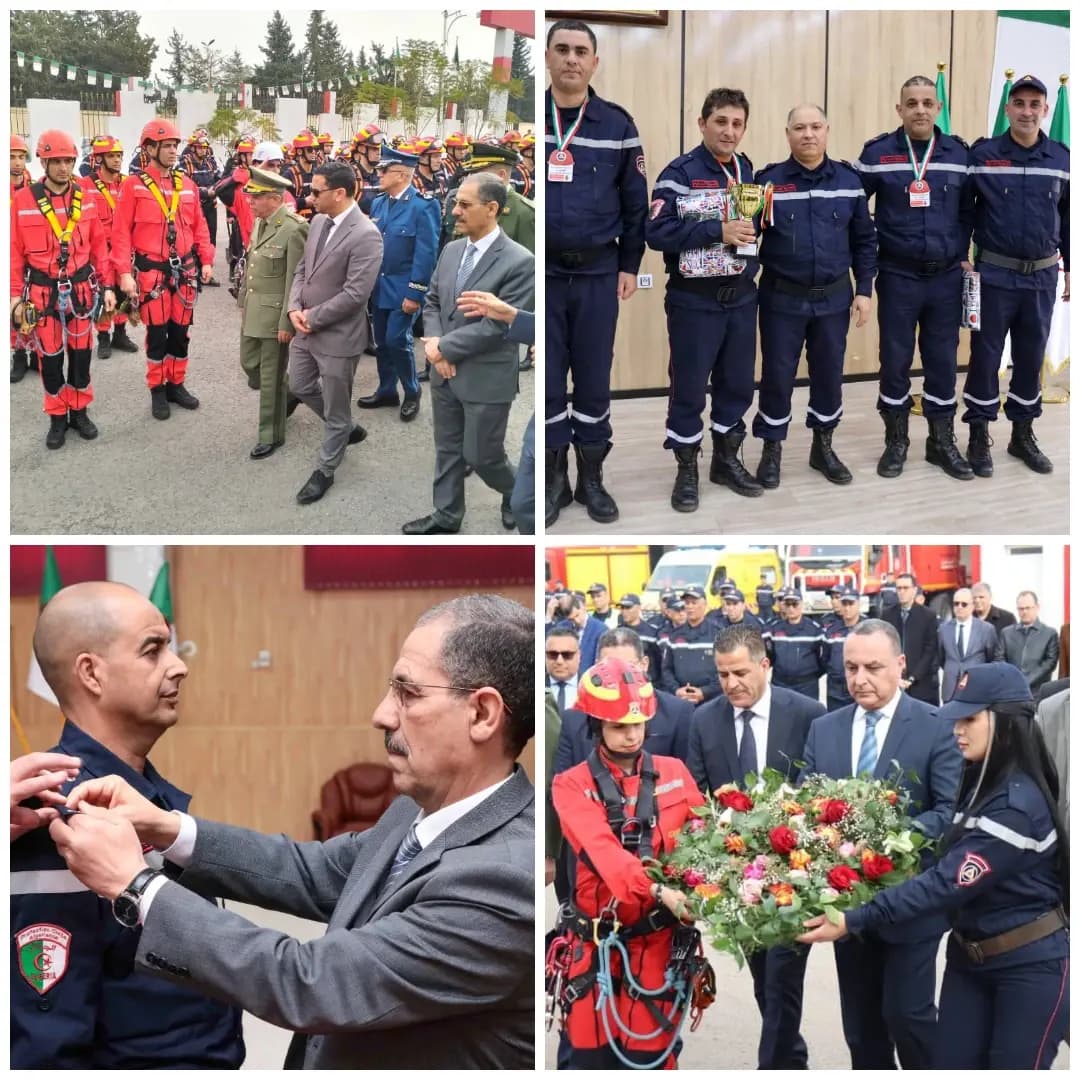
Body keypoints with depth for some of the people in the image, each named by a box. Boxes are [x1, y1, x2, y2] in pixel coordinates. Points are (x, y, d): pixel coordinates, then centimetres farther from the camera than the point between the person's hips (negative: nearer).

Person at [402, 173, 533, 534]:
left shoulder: (519, 261, -17)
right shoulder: (451, 250, 5)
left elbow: (497, 325, -20)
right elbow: (432, 302, 13)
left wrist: (443, 346, -15)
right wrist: (434, 344, -7)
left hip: (486, 377, -6)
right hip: (446, 373, 6)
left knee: (481, 454, 3)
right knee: (447, 449, 15)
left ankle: (516, 493, 31)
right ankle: (446, 515, 29)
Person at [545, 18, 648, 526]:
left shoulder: (617, 124, 2)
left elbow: (634, 201, 6)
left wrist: (629, 265, 4)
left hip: (598, 274, 0)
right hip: (541, 273, 0)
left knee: (594, 378, 7)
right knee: (546, 378, 5)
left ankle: (591, 477, 18)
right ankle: (554, 478, 17)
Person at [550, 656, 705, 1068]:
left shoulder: (674, 772, 6)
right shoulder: (572, 785, -3)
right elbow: (603, 850, -18)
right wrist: (658, 891, -32)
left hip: (658, 938, 1)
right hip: (597, 942, -1)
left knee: (651, 1053, 4)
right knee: (591, 1054, 5)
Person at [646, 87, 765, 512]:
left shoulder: (748, 171, 9)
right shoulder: (679, 173, -11)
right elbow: (656, 232, -20)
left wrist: (755, 225, -3)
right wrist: (717, 231, -23)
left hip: (741, 298, 6)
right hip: (695, 301, -6)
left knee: (738, 383, 13)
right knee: (689, 387, 3)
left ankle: (727, 459, 28)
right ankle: (686, 470, 16)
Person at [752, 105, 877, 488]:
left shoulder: (849, 180, 2)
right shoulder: (768, 180, -5)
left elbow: (864, 241, 5)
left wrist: (864, 291, 2)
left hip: (834, 298, 2)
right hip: (782, 299, -2)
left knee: (829, 374, 11)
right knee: (777, 376, 4)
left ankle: (823, 447, 26)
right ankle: (771, 450, 18)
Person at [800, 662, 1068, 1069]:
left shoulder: (1018, 804, -24)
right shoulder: (979, 783, 3)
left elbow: (947, 882, -28)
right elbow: (951, 870, 11)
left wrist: (854, 920, -31)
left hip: (1029, 963, -8)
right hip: (970, 955, 8)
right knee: (947, 1064, 8)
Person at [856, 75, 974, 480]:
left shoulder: (959, 154, 3)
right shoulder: (877, 153, -4)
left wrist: (967, 256, 8)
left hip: (947, 278, 2)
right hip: (897, 277, -2)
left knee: (943, 360, 8)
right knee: (894, 360, 4)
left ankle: (942, 442, 20)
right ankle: (895, 441, 19)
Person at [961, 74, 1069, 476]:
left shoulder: (1061, 159, 2)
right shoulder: (982, 154, -6)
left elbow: (1068, 218, 10)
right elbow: (964, 209, 0)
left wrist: (1071, 269, 10)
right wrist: (960, 258, -6)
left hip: (1042, 276, 3)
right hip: (994, 274, -3)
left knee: (1031, 357, 10)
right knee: (985, 356, 2)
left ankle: (1023, 435, 23)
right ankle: (979, 437, 13)